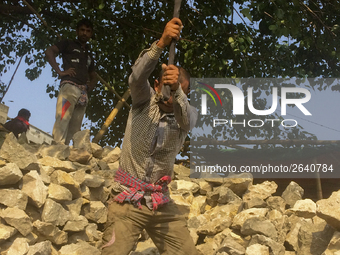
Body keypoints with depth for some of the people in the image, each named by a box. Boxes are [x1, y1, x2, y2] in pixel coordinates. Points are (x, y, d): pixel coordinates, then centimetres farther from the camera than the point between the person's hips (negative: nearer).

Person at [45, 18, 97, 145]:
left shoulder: (89, 54, 32)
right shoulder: (68, 44, 15)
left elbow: (93, 77, 36)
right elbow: (49, 52, 2)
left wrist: (89, 87, 12)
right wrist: (60, 71, -8)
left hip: (83, 92, 6)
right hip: (69, 86, -6)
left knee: (74, 127, -5)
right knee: (63, 120, -23)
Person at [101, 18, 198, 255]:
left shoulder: (188, 114, 1)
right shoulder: (146, 101, -2)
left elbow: (184, 117, -25)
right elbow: (137, 76, -24)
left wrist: (176, 88, -47)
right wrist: (162, 42, -42)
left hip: (162, 204, 3)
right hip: (128, 201, -2)